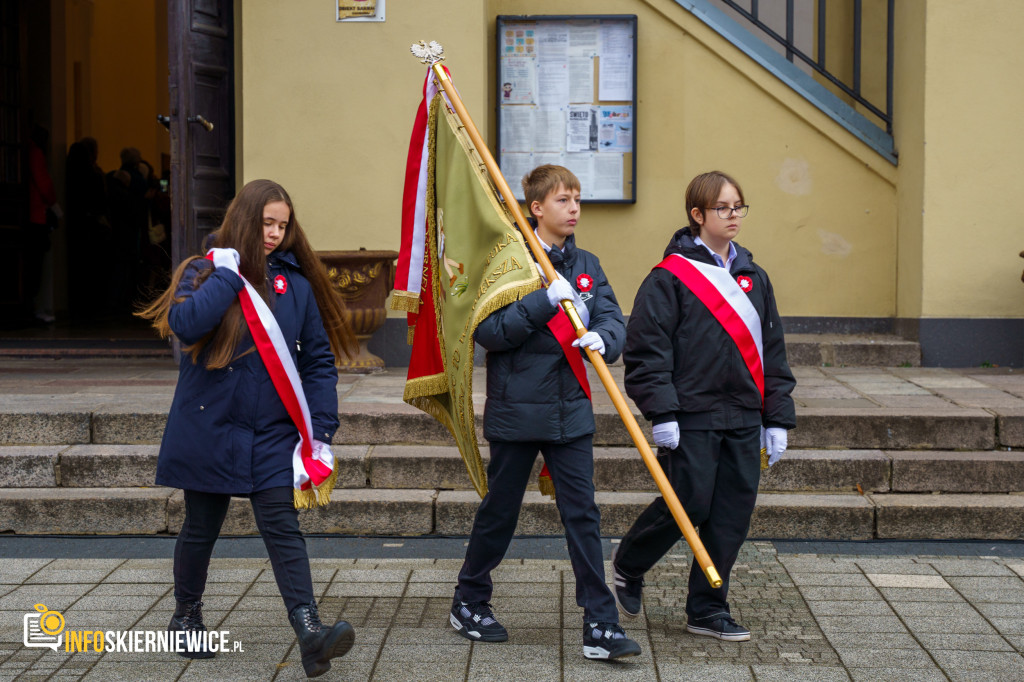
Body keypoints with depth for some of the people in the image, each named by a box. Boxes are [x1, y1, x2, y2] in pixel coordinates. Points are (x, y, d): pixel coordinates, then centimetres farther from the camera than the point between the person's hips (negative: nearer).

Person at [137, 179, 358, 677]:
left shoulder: (296, 284, 4)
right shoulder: (204, 272, -2)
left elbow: (318, 361, 5)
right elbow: (186, 324, -23)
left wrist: (321, 429, -3)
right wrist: (228, 275, -18)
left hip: (272, 434, 1)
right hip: (208, 427, -1)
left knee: (282, 527, -9)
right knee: (200, 529, 12)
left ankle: (310, 634, -19)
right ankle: (185, 618, 33)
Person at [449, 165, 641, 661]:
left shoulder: (586, 266, 9)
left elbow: (613, 319, 2)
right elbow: (487, 330, -16)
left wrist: (601, 338, -21)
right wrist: (546, 301, -22)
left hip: (570, 412, 4)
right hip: (516, 410, -4)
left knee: (582, 515, -1)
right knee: (499, 513, 10)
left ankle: (600, 625, 0)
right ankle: (469, 604, 29)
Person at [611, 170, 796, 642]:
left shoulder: (753, 277, 14)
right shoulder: (670, 276, -6)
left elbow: (773, 351, 16)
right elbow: (647, 348, -9)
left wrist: (777, 418, 11)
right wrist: (662, 413, -16)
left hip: (744, 418, 6)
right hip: (692, 415, -6)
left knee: (734, 512, 5)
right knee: (688, 505, -5)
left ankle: (707, 610, 16)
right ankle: (627, 566, 22)